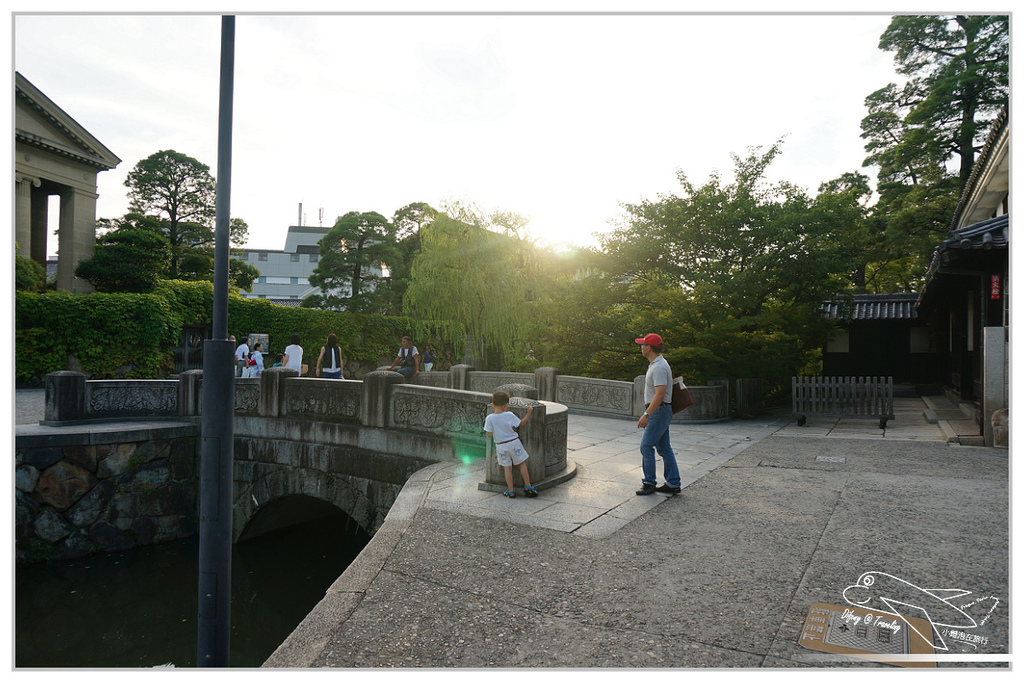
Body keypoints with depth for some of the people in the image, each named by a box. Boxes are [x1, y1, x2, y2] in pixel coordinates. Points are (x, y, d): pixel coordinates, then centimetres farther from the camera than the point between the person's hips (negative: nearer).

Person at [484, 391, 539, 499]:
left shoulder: (489, 418, -12)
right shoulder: (509, 415, -13)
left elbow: (489, 435, -9)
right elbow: (521, 424, -1)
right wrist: (528, 413, 8)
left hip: (500, 445, 1)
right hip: (513, 442, -1)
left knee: (507, 467, 10)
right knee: (522, 464, 14)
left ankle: (511, 491, 14)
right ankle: (527, 487, 18)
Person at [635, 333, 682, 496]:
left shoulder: (659, 367, -19)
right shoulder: (655, 364, 14)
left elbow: (660, 394, -27)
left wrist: (646, 415, -27)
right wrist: (647, 414, 23)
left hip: (659, 411, -10)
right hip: (658, 411, 10)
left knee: (646, 446, -6)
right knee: (664, 448, 12)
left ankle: (649, 483, 4)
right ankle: (673, 484, 17)